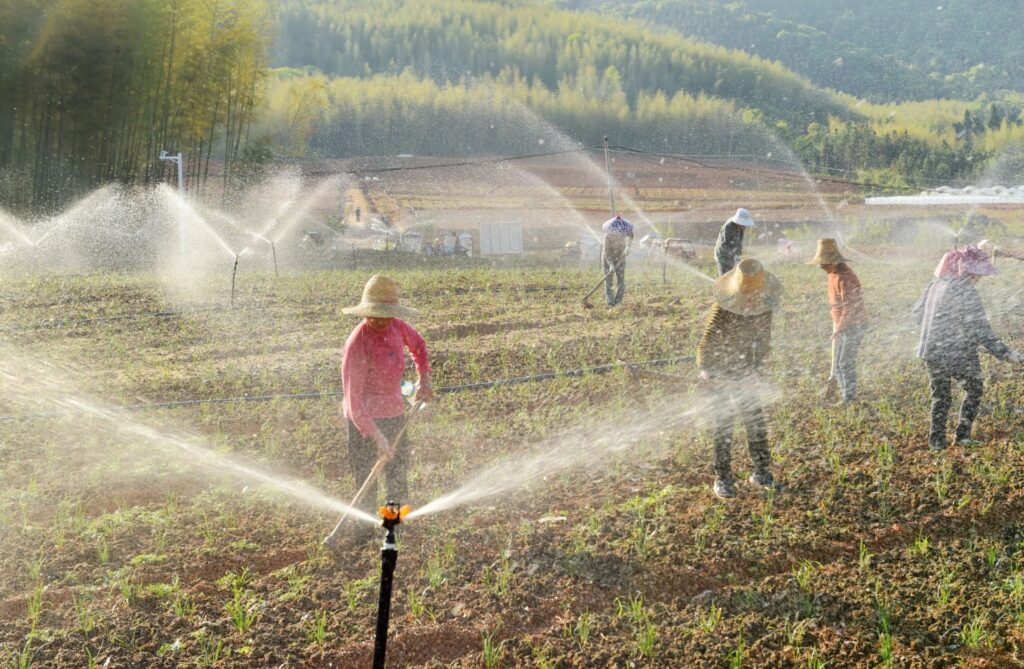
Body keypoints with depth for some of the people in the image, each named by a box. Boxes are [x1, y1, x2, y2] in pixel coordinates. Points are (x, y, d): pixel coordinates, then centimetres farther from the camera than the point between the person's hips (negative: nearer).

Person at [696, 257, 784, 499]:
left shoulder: (764, 306, -6)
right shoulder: (722, 308, -23)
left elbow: (763, 340, 6)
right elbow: (707, 343, -19)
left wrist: (755, 367, 0)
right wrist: (705, 370, -27)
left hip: (745, 373, 5)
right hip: (720, 374, -5)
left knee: (756, 422, 8)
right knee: (724, 425, -1)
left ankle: (761, 473, 22)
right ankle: (722, 479, 8)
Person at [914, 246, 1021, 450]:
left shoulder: (937, 283, 5)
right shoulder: (966, 292, -18)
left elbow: (918, 310, 18)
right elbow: (979, 329, -22)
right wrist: (1005, 353, -19)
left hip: (932, 352, 7)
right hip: (959, 354, -7)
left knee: (940, 396, 18)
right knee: (974, 389, 16)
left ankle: (936, 441, 19)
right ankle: (962, 435, 13)